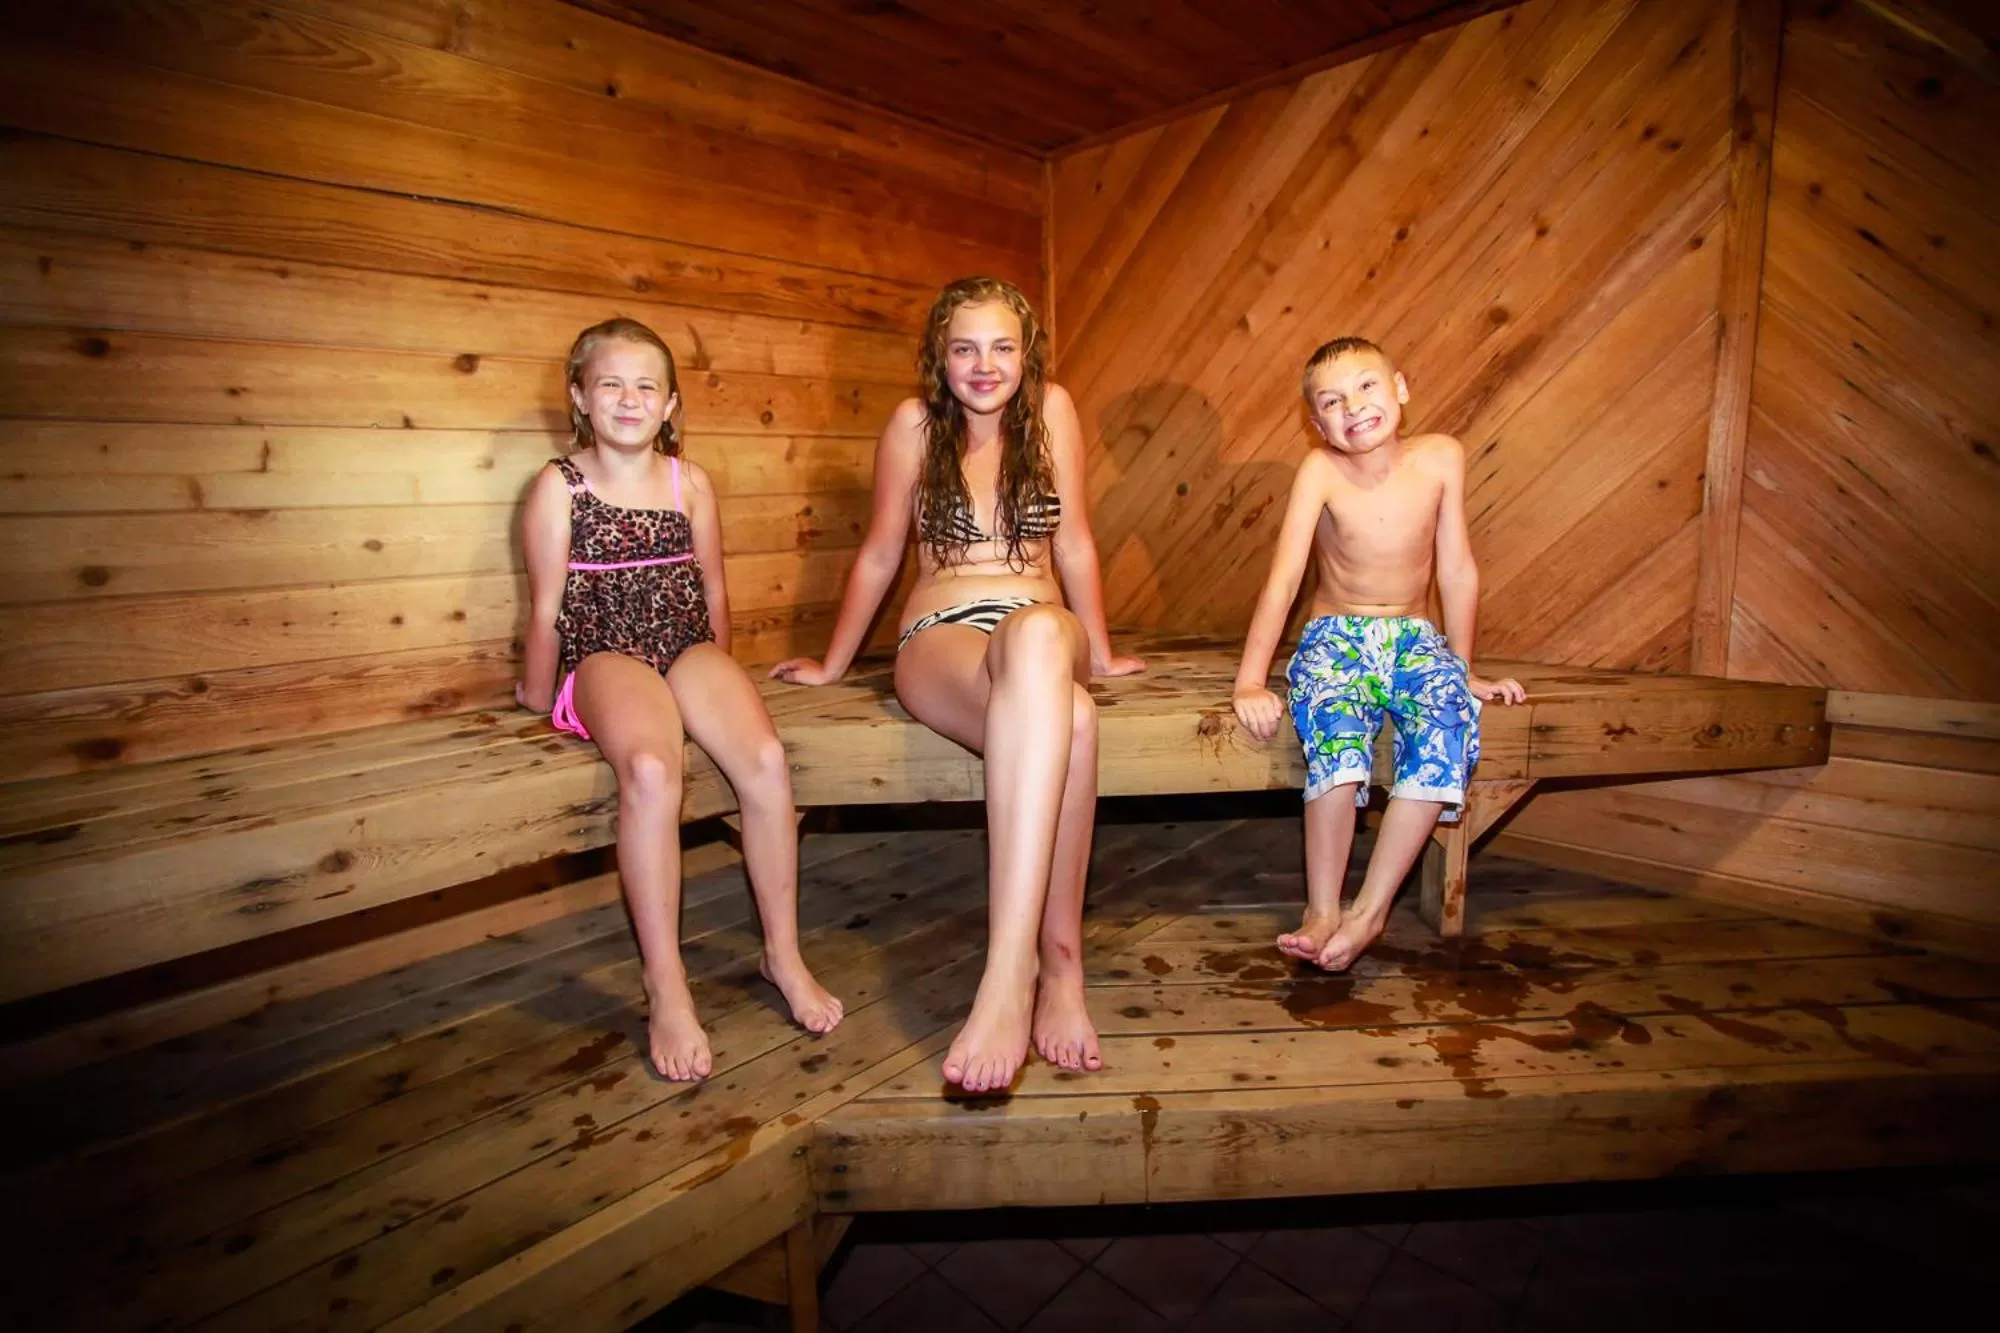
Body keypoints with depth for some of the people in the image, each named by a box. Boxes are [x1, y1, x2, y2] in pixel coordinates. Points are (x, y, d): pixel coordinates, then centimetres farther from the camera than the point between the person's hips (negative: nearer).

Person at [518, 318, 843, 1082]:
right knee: (652, 768, -35)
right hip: (605, 655, -3)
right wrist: (538, 695, 8)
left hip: (687, 646, 3)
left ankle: (783, 952, -7)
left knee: (765, 758, -25)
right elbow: (547, 605, 4)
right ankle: (666, 989, -23)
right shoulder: (559, 486, 3)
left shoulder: (690, 482, 11)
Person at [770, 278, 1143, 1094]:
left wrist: (1098, 652, 16)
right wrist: (832, 664, 18)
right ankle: (1058, 963, -35)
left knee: (1036, 634, -41)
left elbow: (1074, 543, 12)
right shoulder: (914, 424, 5)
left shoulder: (1052, 410, 9)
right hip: (941, 638, -1)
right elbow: (880, 554, 12)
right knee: (1068, 720, -38)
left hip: (1044, 628, 2)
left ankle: (1012, 966, -42)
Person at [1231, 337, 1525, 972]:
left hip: (1415, 638, 2)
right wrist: (1250, 682, -22)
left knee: (1449, 728, -29)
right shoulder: (1321, 469, -12)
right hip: (1335, 637, -2)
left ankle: (1371, 906, -21)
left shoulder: (1441, 456, -5)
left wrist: (1463, 671, 7)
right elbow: (1283, 579, -16)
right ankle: (1322, 910, -24)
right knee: (1339, 734, -34)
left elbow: (1457, 570, 1)